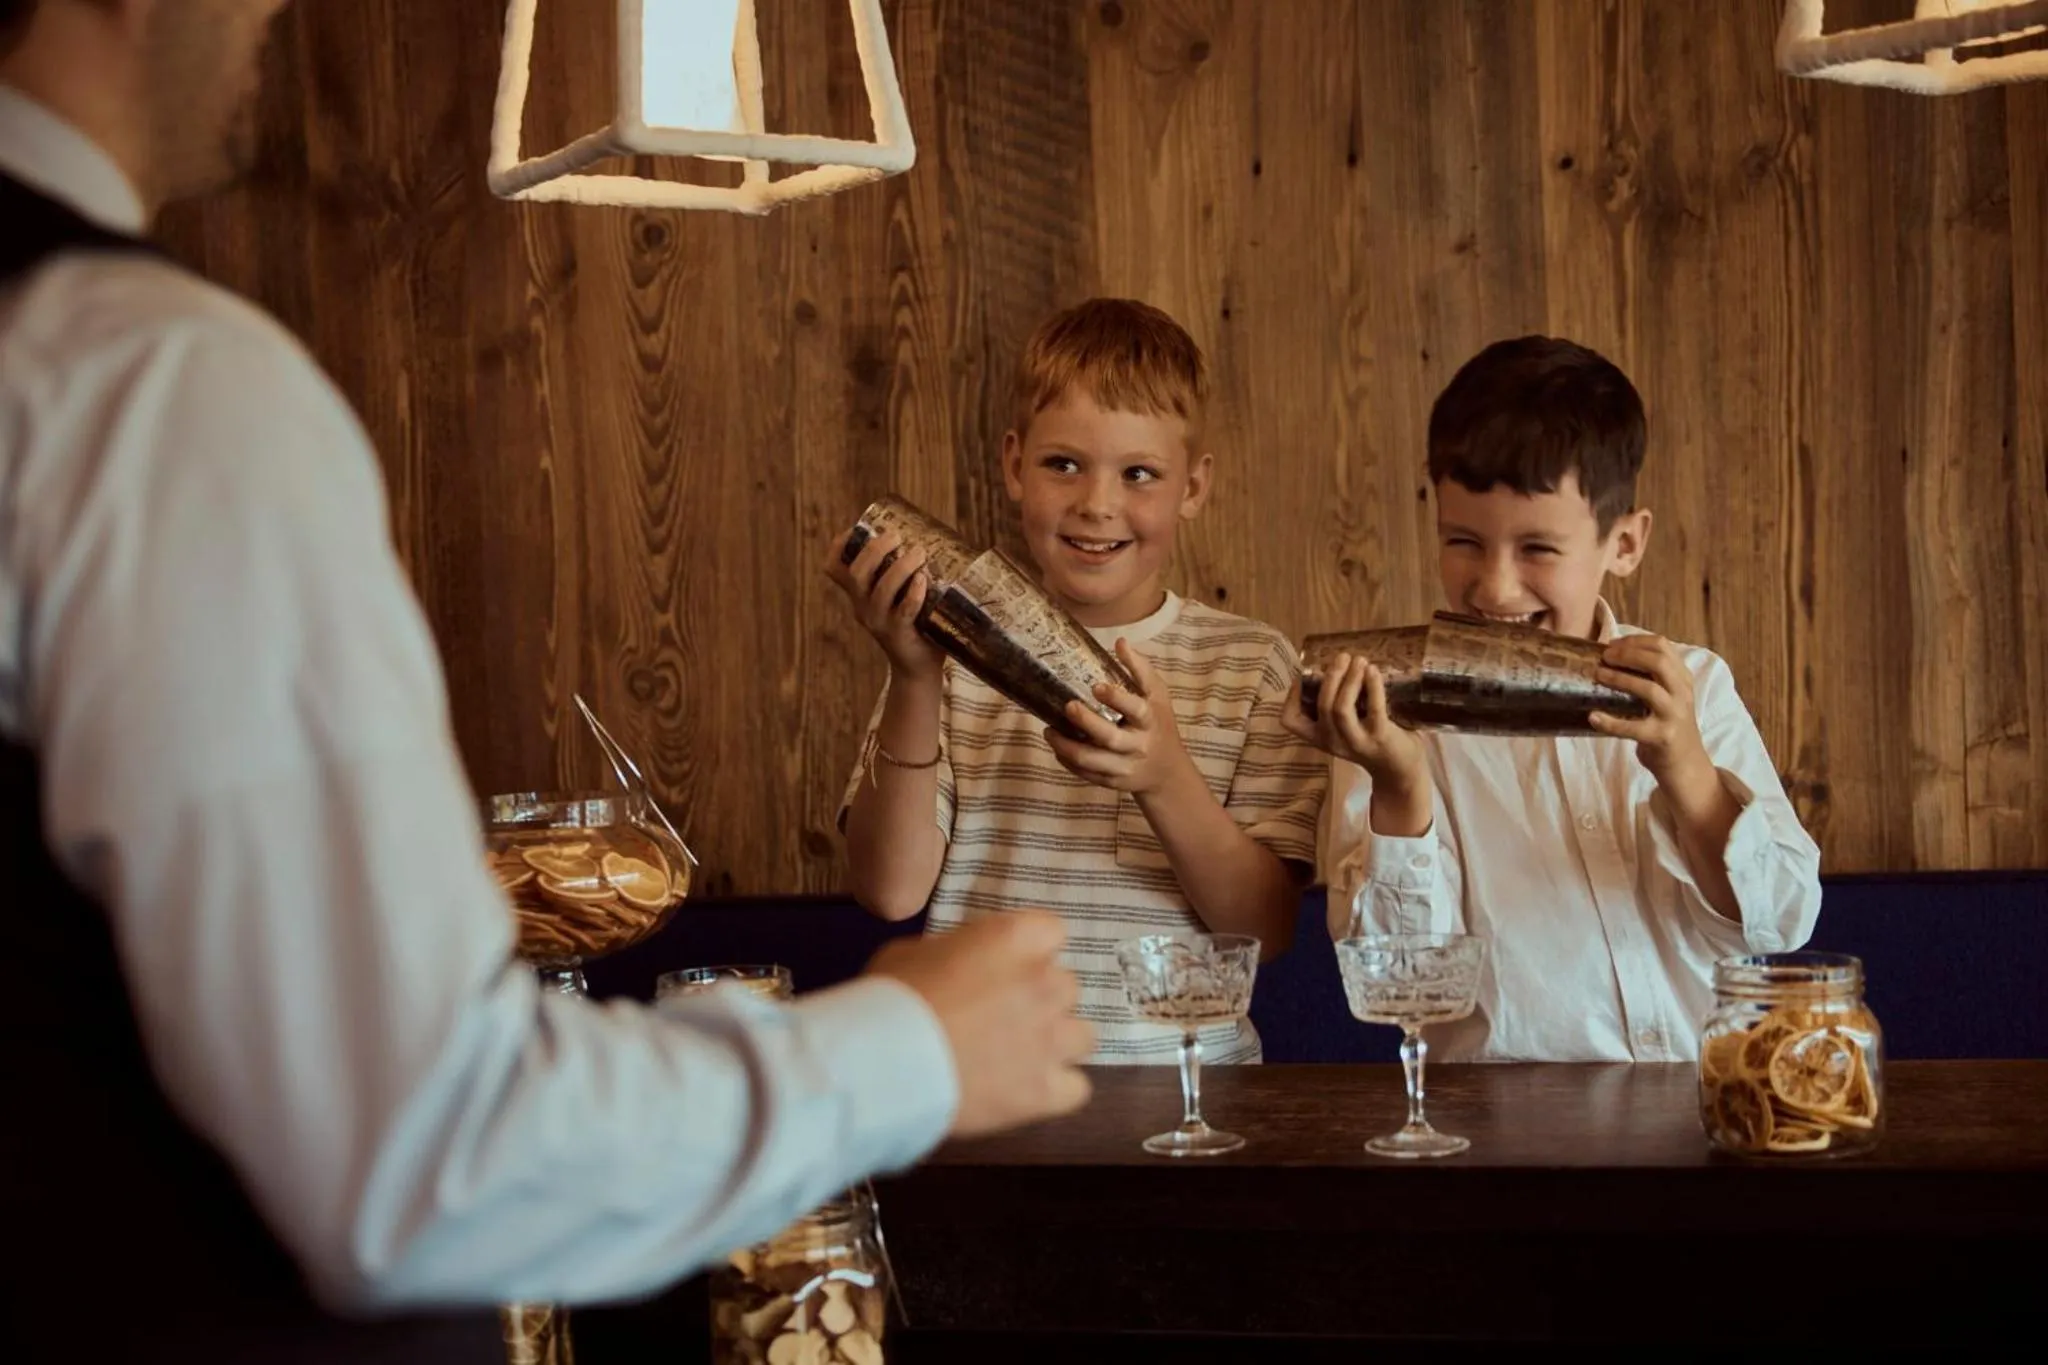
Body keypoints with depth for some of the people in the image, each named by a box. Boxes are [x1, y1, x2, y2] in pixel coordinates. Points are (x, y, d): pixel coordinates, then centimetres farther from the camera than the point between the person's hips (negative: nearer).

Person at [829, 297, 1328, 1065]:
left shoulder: (1252, 664, 6)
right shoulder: (958, 648, 6)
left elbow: (1267, 930, -2)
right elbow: (892, 892, -3)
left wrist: (1166, 779, -17)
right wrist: (914, 684, -13)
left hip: (1182, 1070, 0)